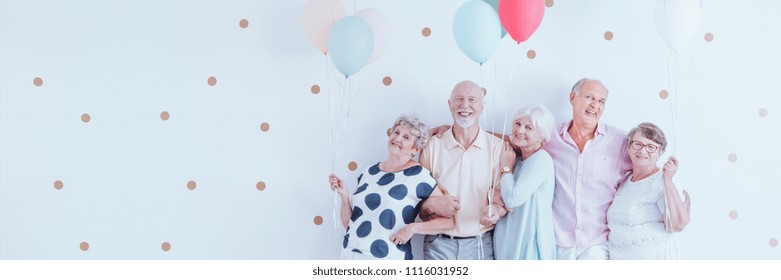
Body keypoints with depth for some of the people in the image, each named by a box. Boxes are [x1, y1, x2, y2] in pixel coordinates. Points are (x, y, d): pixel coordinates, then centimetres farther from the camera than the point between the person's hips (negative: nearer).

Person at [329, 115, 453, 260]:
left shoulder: (419, 176, -8)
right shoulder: (369, 172, 8)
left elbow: (449, 219, -10)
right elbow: (349, 224, 10)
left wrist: (413, 228, -17)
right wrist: (344, 195, -4)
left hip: (387, 258, -5)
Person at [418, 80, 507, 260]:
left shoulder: (498, 147, 0)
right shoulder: (432, 146, 2)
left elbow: (504, 199, 1)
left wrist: (495, 211, -21)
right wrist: (431, 205, -16)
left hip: (481, 245, 0)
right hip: (439, 245, 0)